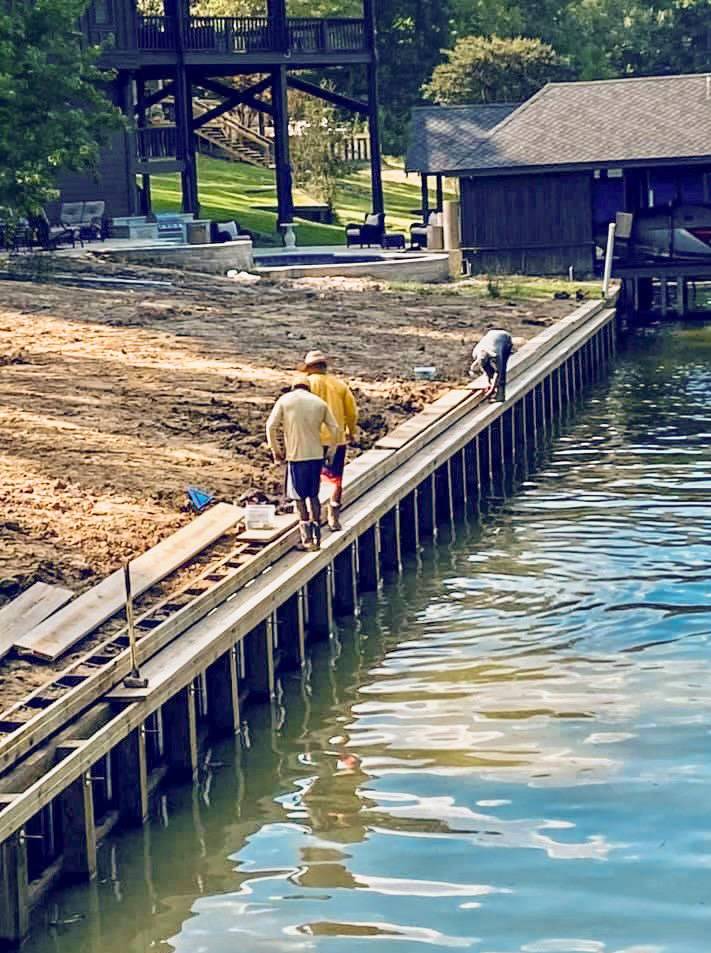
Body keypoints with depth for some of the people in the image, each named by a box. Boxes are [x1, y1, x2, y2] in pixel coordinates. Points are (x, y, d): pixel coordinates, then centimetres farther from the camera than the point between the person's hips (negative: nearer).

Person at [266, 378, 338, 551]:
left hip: (296, 455, -3)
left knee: (299, 498, 6)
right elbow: (334, 428, 7)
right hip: (316, 454, 3)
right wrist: (330, 451, 18)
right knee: (313, 496, 15)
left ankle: (308, 540, 1)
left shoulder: (285, 400, 1)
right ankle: (317, 538, 14)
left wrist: (275, 450, 4)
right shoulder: (319, 402, 10)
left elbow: (271, 426, -6)